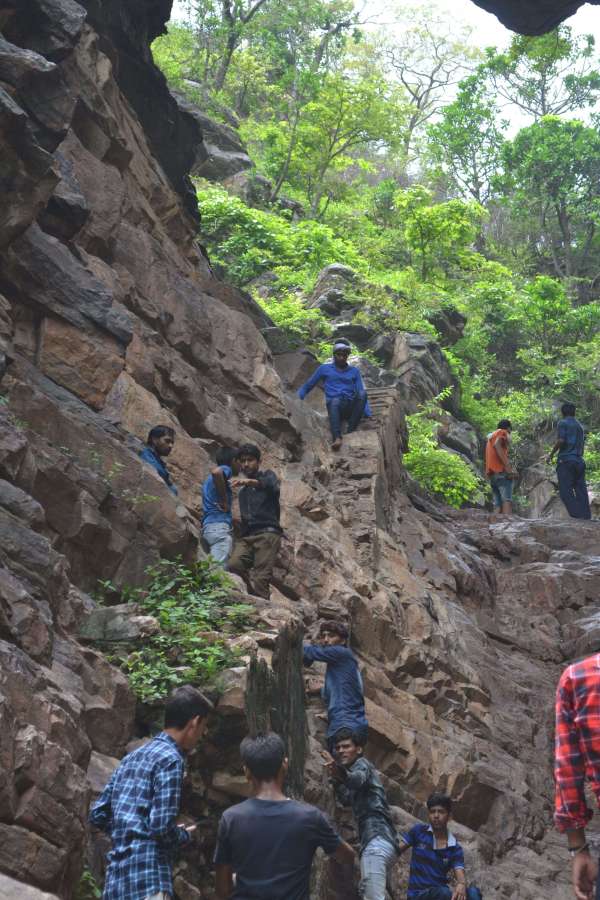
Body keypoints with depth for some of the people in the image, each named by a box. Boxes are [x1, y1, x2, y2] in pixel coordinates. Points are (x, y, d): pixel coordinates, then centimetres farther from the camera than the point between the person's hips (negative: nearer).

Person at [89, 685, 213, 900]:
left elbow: (97, 815, 20)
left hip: (117, 881, 9)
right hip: (147, 881, -9)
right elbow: (161, 826, -16)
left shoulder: (133, 757, 18)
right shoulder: (170, 759, -8)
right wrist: (185, 836, 4)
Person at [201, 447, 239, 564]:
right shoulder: (226, 470, 0)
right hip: (220, 525, -9)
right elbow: (216, 472, -25)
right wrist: (224, 501, -16)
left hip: (209, 525, 9)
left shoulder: (210, 479, 27)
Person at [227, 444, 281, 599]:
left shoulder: (267, 475, 13)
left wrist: (250, 482, -30)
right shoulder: (242, 491, 31)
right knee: (234, 566, -26)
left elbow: (273, 486, -13)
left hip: (267, 533, -5)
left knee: (259, 581, -21)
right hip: (246, 536, 5)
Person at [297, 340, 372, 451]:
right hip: (334, 405, -2)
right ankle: (337, 438, -61)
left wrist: (369, 415, -2)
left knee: (362, 393, -31)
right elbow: (307, 386, 17)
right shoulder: (324, 369, 16)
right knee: (335, 401, -39)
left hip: (350, 407, 2)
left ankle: (351, 432, -38)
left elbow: (361, 395, 13)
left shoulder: (354, 371, 21)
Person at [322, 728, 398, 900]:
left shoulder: (362, 764, 1)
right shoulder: (359, 769, 28)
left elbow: (357, 779, -25)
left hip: (376, 840, -11)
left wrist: (341, 773, -47)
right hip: (382, 840, 11)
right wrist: (335, 779, 25)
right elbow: (346, 799, 40)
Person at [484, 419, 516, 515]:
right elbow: (497, 445, -14)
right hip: (501, 471, -8)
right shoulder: (502, 432, 7)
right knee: (507, 500, -20)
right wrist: (508, 466, -20)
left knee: (497, 505, -1)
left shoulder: (491, 436, 32)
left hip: (492, 474, 8)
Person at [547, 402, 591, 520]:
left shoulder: (563, 423, 0)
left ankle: (577, 516, -22)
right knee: (581, 491, 3)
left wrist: (551, 454, -3)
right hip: (580, 461, 7)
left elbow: (561, 440, -13)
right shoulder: (580, 425, 21)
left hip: (566, 460, -7)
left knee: (566, 491, -9)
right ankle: (586, 517, -5)